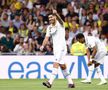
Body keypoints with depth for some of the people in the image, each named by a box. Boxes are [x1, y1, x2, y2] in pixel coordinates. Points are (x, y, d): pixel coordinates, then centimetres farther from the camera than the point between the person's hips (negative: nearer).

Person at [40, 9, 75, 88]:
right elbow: (47, 38, 9)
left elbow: (59, 19, -29)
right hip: (55, 48, 8)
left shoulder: (60, 24, -6)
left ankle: (50, 82, -26)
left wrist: (56, 13, -51)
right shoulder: (49, 27, 14)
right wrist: (43, 45, -9)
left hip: (61, 47, -8)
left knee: (56, 64, -18)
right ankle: (70, 82, 19)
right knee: (62, 66, 11)